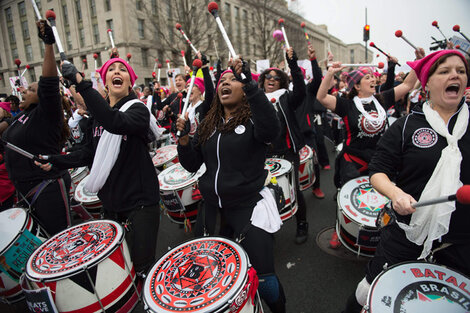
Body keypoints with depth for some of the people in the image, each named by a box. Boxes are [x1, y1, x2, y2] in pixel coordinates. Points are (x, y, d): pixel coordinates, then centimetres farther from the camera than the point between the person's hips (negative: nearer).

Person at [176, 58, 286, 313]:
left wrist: (251, 85, -36)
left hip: (247, 207, -5)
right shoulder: (208, 124, 9)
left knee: (262, 277, -3)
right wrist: (184, 138, -6)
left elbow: (271, 129, -32)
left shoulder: (253, 119, -7)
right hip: (211, 208, 6)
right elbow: (193, 165, 10)